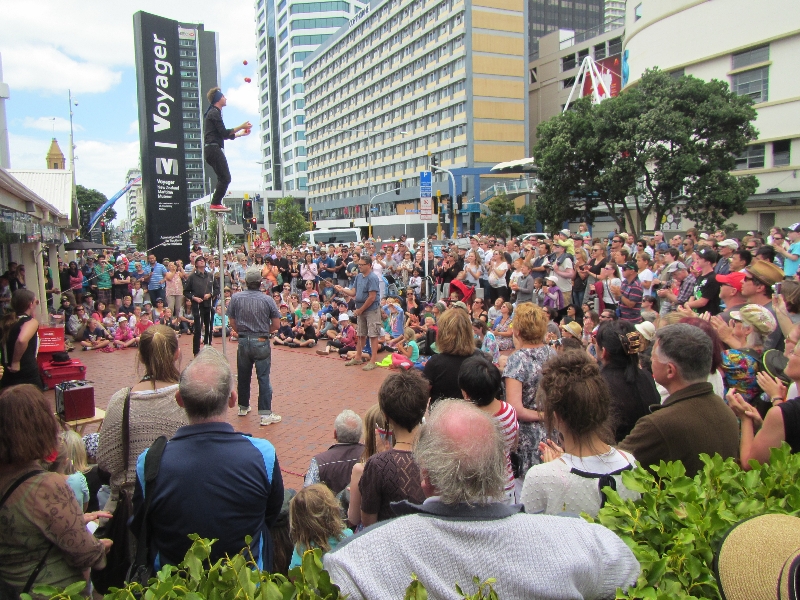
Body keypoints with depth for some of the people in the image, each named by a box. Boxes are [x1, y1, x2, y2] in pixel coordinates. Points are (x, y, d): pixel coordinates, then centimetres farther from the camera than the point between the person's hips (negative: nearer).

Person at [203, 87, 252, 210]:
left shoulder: (214, 112, 26)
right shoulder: (214, 113, -6)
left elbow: (224, 135, 28)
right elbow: (224, 133, -14)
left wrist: (241, 133, 28)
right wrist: (241, 127, -9)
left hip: (211, 149, 10)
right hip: (214, 148, -10)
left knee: (223, 178, 12)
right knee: (225, 178, -14)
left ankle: (216, 203, 11)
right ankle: (215, 204, -16)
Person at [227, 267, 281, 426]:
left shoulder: (236, 298, -5)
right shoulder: (267, 299, -9)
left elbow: (232, 321, -1)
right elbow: (276, 324, -5)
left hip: (243, 341, 3)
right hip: (261, 342, -2)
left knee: (243, 376, 17)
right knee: (263, 378, 0)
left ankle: (243, 407, 31)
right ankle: (265, 414, 0)